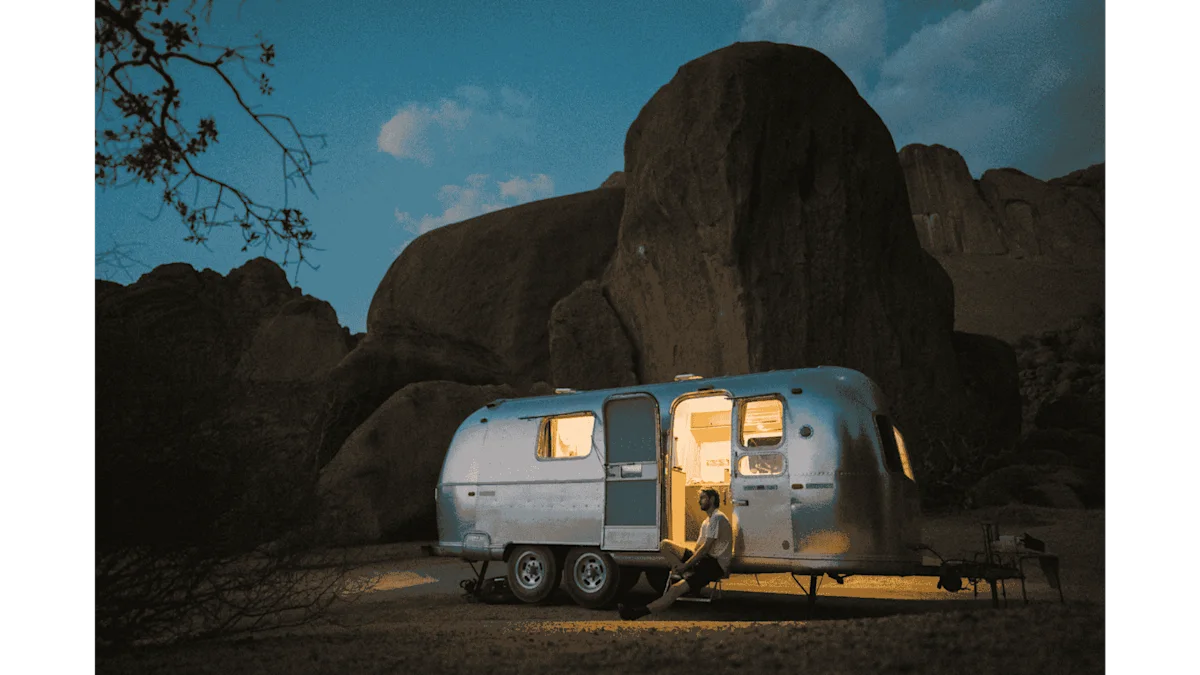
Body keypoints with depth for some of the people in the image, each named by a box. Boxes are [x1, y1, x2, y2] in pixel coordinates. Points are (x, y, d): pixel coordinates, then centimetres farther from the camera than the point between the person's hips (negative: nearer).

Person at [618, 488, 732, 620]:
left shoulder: (717, 518, -9)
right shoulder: (707, 522, 24)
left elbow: (706, 547, -16)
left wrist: (685, 565, -14)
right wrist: (686, 565, -1)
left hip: (716, 564, -10)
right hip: (705, 559, 10)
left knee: (676, 589, -27)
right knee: (665, 544, -3)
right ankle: (690, 579, -15)